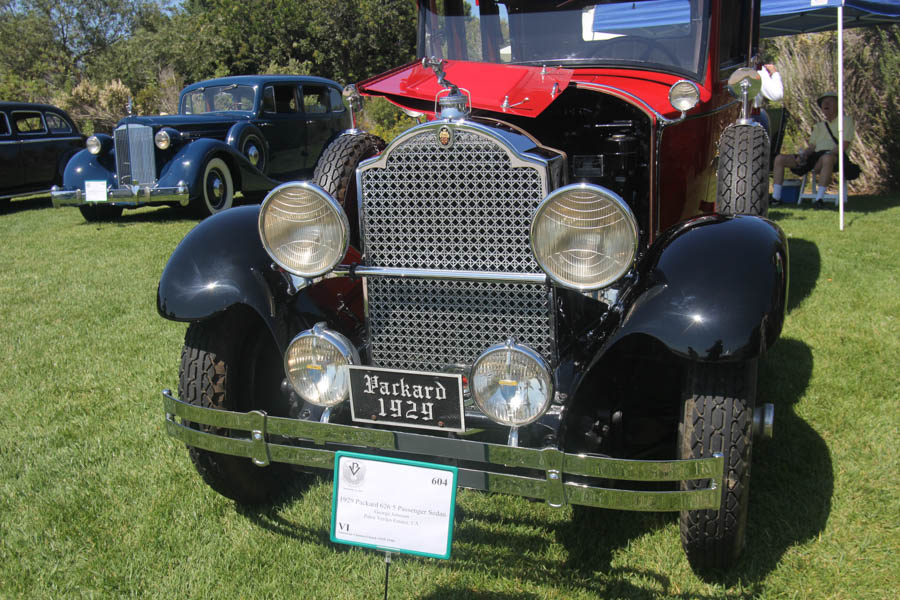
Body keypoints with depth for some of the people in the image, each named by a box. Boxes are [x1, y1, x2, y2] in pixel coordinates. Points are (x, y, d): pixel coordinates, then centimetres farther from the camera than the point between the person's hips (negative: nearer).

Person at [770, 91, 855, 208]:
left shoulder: (846, 120, 8)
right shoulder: (819, 126, 27)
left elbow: (843, 146, -5)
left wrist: (828, 153, -20)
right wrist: (802, 155, -3)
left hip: (835, 156, -6)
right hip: (816, 156, 6)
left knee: (827, 158, -45)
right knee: (779, 159, -5)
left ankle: (819, 198, -41)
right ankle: (776, 197, -11)